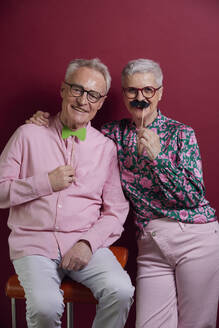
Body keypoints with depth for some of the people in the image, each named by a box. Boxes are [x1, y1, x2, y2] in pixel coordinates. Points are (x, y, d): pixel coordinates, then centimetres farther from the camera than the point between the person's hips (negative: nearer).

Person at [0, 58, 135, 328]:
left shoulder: (106, 147, 8)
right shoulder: (29, 135, 4)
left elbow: (116, 211, 7)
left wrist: (88, 242, -10)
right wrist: (46, 183, -9)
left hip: (85, 243, 2)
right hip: (33, 242, -1)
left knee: (121, 291, -24)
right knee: (45, 305, -28)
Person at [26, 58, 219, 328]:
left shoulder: (181, 133, 0)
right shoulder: (115, 133, 8)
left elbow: (194, 196, -6)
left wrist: (157, 156, -15)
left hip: (196, 236, -2)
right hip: (151, 244, 2)